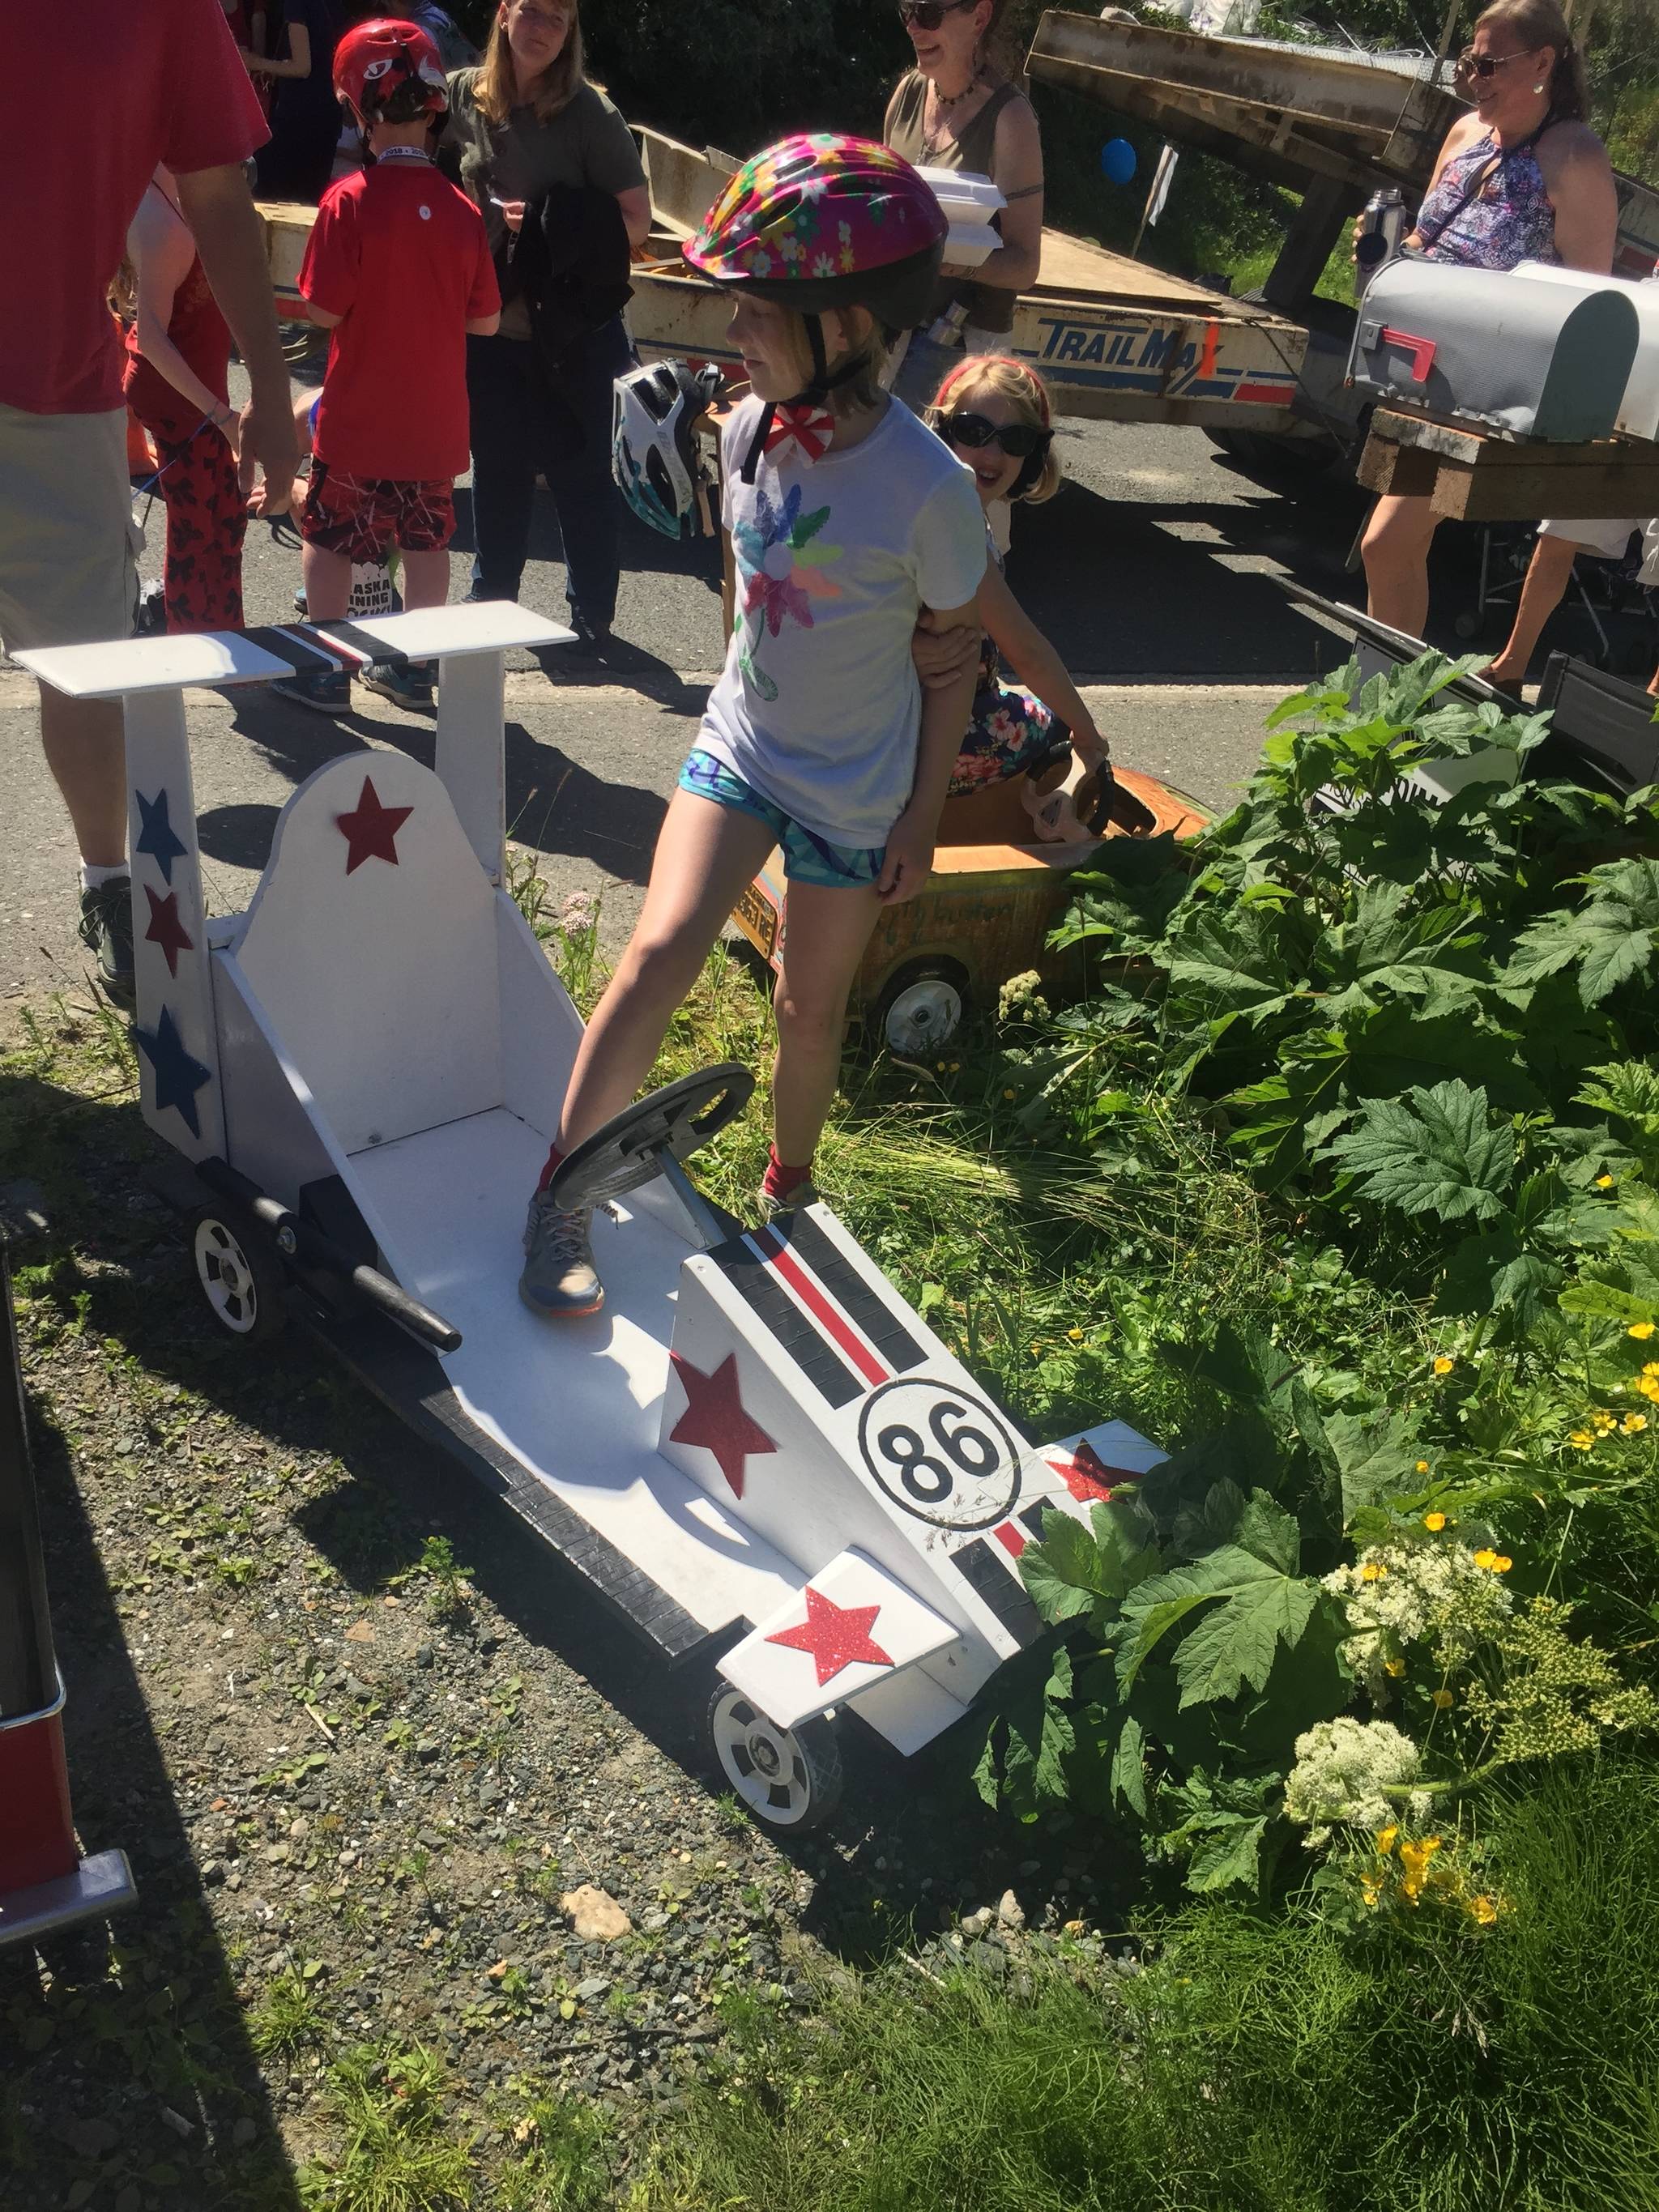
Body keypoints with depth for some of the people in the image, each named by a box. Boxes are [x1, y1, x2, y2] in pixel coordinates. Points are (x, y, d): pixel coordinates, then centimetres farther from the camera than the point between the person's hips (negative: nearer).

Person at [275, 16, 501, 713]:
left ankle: (326, 672, 15)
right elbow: (485, 320, 1)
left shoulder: (349, 200, -15)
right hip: (435, 418, 4)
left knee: (329, 539, 10)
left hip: (358, 418, -4)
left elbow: (325, 311, -16)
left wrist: (374, 302, 5)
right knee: (426, 538, 16)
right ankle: (413, 667, 25)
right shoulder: (460, 209, -4)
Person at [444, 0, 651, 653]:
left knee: (581, 475, 3)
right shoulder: (460, 96, 0)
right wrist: (487, 221, -4)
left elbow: (634, 220, -11)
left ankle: (592, 622, 15)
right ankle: (490, 604, 30)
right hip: (490, 322, 4)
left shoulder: (590, 114, -10)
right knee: (497, 471, 15)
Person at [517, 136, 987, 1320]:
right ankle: (563, 1196, -5)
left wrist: (923, 817, -7)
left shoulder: (929, 485, -21)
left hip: (859, 793, -2)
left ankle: (788, 1188, 38)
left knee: (811, 1010, 11)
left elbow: (955, 661, -10)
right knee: (660, 951, -17)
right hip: (739, 746, 3)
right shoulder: (748, 429, -7)